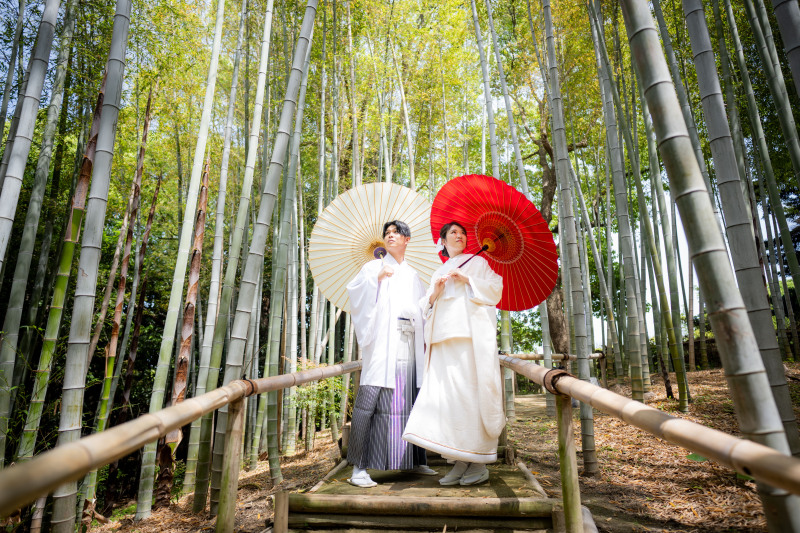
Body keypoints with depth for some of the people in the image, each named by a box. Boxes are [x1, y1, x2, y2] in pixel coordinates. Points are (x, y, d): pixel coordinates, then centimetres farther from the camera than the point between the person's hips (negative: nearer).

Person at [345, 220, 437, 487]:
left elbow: (423, 309, 25)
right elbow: (353, 291, -2)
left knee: (410, 401, 6)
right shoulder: (374, 267, 13)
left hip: (408, 344, 4)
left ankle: (414, 461, 19)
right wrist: (377, 278, -14)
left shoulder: (413, 275, 24)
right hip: (381, 342, -4)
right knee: (369, 399, -13)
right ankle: (359, 467, -7)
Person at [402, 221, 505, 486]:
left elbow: (495, 290, 3)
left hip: (470, 336, -4)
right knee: (447, 395, -3)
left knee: (469, 394, -10)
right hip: (443, 339, 4)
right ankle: (460, 463, 3)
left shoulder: (477, 262, 15)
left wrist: (467, 280, -8)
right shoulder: (438, 273, 27)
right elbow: (425, 307, 22)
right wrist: (434, 293, 2)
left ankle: (479, 463, -1)